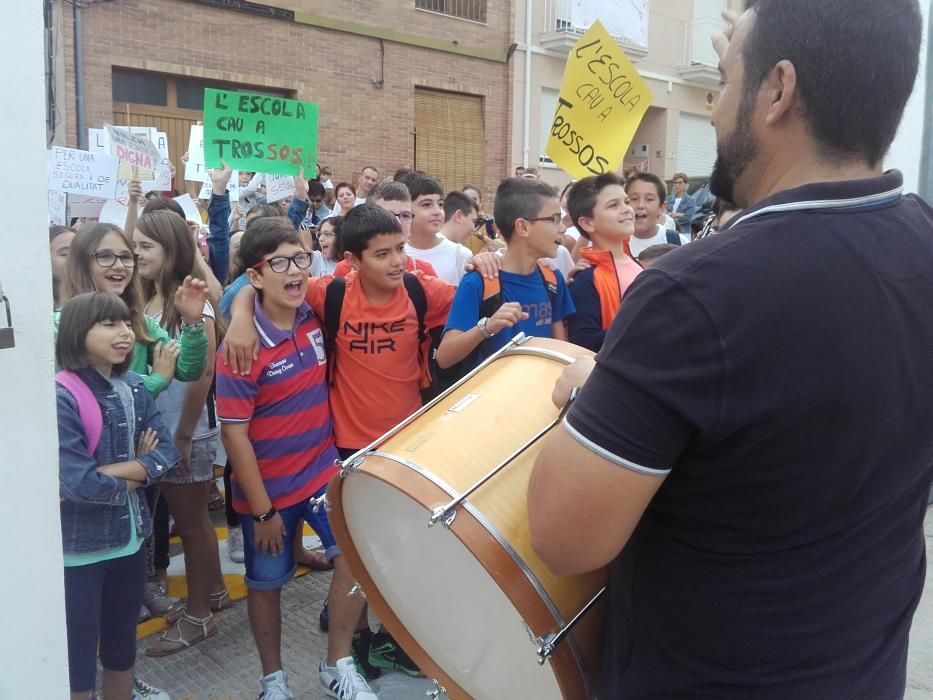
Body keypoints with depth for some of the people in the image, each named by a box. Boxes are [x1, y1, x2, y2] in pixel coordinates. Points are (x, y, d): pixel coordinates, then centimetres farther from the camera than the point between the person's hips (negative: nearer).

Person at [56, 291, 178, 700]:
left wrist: (106, 473, -19)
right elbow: (77, 483, -25)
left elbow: (167, 455, -5)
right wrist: (137, 472, -10)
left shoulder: (133, 389, 1)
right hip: (77, 545, -6)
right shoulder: (61, 397, -19)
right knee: (79, 648, 10)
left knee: (123, 639, 22)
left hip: (129, 536, 6)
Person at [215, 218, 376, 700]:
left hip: (323, 470, 4)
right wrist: (262, 510, -14)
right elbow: (234, 433, -17)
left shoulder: (314, 317, -6)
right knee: (266, 584, 13)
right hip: (268, 487, -4)